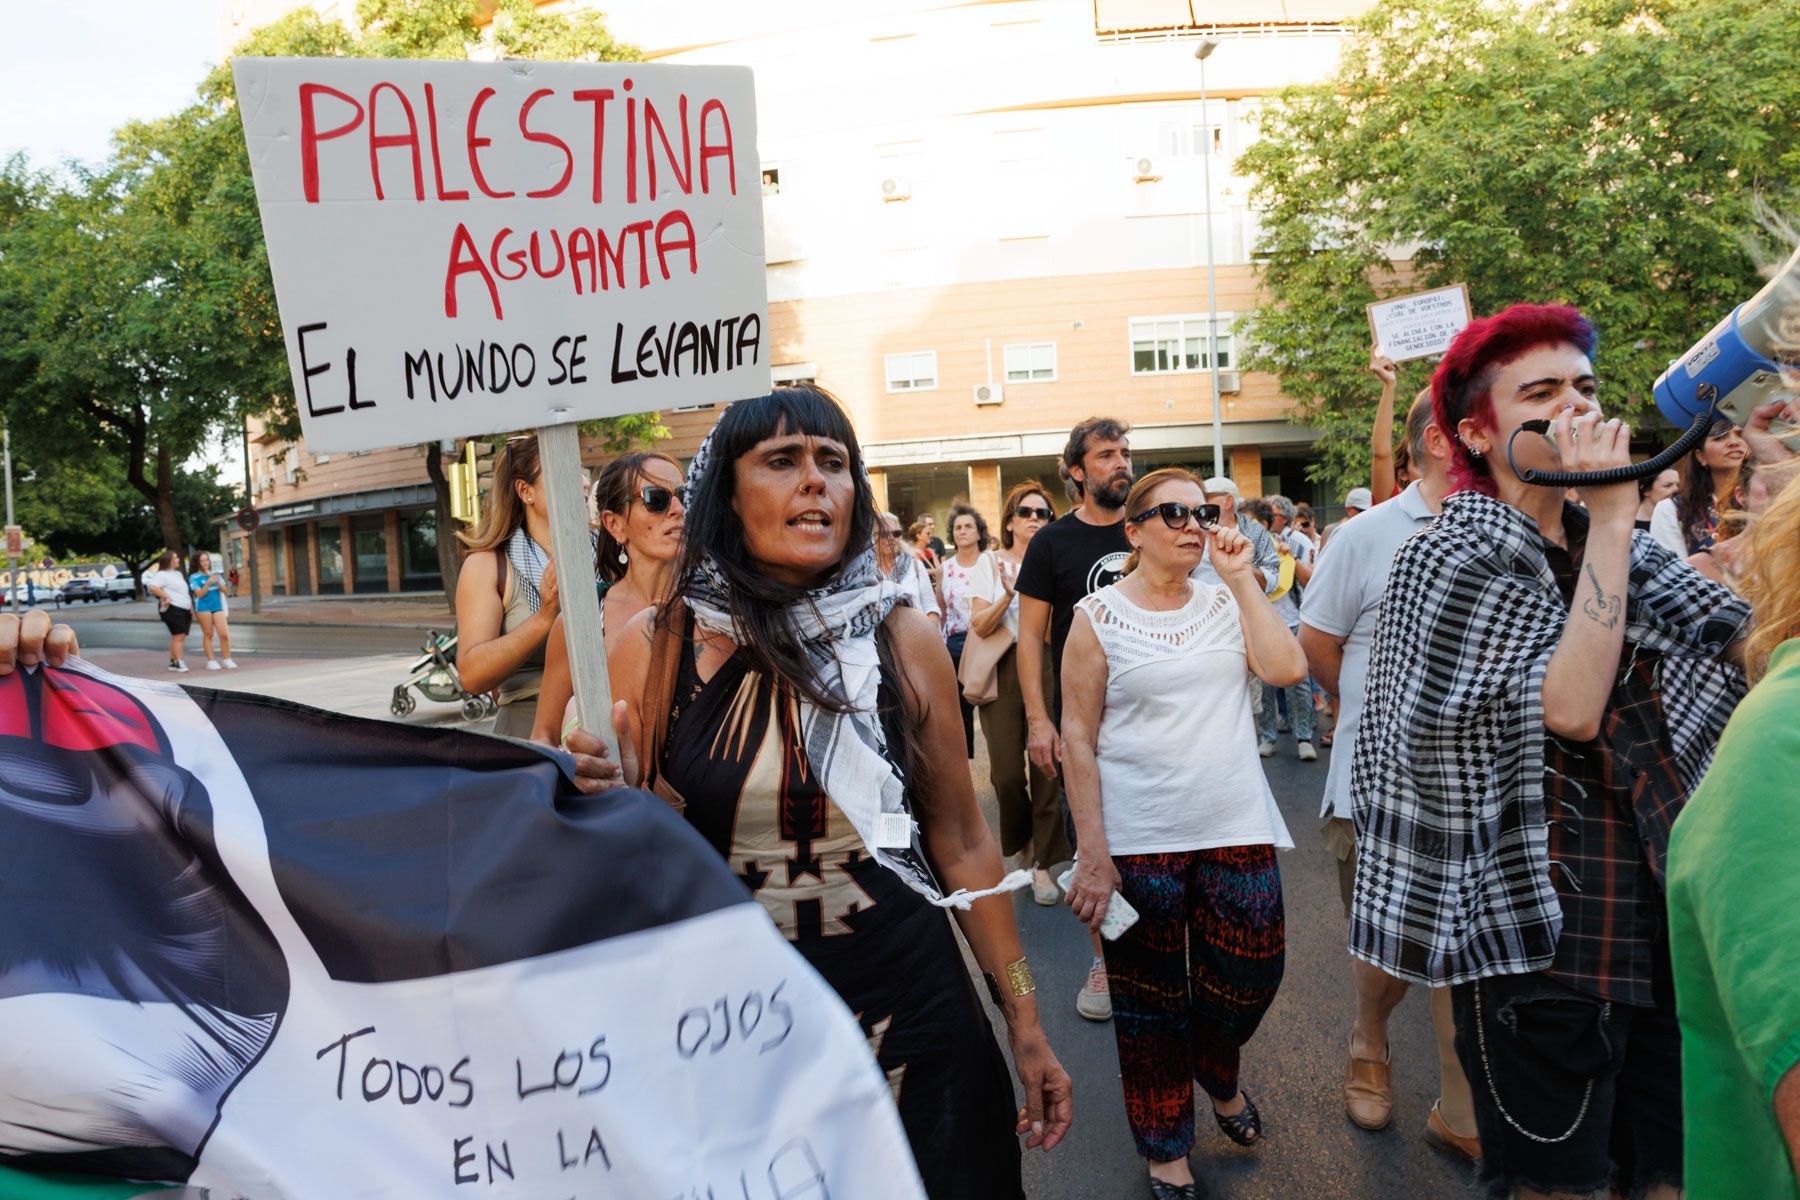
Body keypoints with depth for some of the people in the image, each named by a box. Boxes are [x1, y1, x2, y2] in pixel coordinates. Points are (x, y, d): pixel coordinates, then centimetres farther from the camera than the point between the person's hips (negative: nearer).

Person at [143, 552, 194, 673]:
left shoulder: (178, 574, 22)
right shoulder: (162, 575, -7)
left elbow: (186, 592, 27)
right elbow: (152, 587, -23)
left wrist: (191, 607, 21)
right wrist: (165, 596, -22)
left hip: (184, 609, 9)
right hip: (172, 608, -9)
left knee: (177, 637, 11)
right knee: (178, 636, -13)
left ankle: (173, 661, 17)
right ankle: (180, 663, -15)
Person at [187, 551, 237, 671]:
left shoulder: (215, 574, 14)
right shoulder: (194, 577, 1)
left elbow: (224, 590, 11)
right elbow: (199, 593, -8)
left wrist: (218, 582, -7)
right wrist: (208, 583, -18)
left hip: (217, 606, 3)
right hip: (203, 607, -3)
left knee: (224, 634, -5)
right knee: (208, 634, 0)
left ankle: (226, 660, 5)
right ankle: (211, 661, 6)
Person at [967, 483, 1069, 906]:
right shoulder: (990, 562, 6)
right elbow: (980, 626, -3)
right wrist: (1008, 594, -19)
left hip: (1047, 666, 0)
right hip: (1003, 670, 0)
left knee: (1047, 766, -6)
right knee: (1006, 771, -4)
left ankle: (1045, 862, 7)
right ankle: (1018, 843, 25)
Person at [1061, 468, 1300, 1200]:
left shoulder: (1224, 602, 6)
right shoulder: (1098, 616, -5)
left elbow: (1287, 668, -10)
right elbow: (1077, 739, -7)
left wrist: (1240, 576, -8)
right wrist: (1093, 856, -11)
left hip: (1236, 828, 3)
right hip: (1139, 840, -3)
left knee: (1251, 975, 10)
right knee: (1150, 1002, 10)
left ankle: (1218, 1074, 45)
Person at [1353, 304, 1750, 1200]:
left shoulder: (1617, 547, 10)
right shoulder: (1449, 559, -10)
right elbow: (1571, 707, -22)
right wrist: (1612, 516, -18)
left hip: (1660, 924, 7)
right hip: (1539, 941, -6)